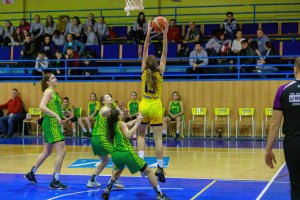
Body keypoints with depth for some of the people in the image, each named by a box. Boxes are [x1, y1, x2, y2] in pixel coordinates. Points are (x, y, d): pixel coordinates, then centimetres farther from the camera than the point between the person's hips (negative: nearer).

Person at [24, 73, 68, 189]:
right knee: (61, 151, -12)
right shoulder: (48, 91, -10)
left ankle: (31, 174, 33)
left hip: (53, 124, 10)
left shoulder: (53, 92, 16)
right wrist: (56, 116, -27)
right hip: (51, 124, -10)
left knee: (47, 152, 19)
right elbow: (42, 106, -23)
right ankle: (55, 182, -9)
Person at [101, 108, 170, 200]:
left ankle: (107, 190, 28)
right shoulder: (121, 124, -4)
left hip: (115, 154, 7)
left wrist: (137, 120, 31)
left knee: (119, 170, 40)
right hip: (126, 153, -7)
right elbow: (128, 135, -21)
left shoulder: (112, 125, 15)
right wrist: (137, 123, -16)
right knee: (148, 171, 5)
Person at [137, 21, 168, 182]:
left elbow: (145, 51, 2)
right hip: (156, 107, -1)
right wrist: (164, 35, -5)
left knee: (141, 134, 15)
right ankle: (160, 168, -3)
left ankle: (140, 160, -6)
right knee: (158, 138, -1)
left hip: (144, 106, 1)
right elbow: (164, 54, -4)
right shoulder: (159, 73, -7)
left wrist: (148, 34, 3)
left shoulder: (144, 72, -4)